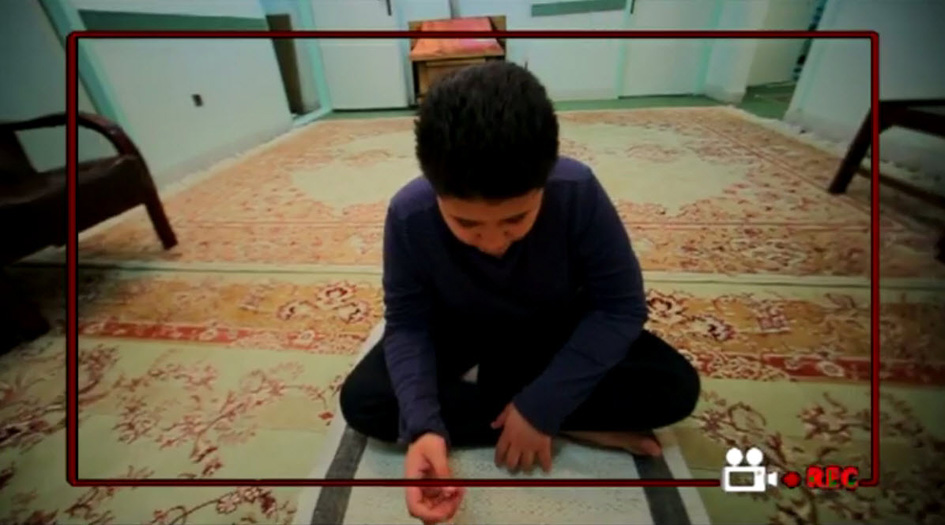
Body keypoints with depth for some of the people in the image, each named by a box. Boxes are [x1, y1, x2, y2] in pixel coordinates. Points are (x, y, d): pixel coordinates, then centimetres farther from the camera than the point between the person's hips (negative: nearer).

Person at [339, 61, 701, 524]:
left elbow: (620, 305, -22)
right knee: (362, 400, -21)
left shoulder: (578, 192, -31)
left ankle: (490, 384, -9)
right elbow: (406, 324, -18)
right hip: (458, 327, 2)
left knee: (676, 386, -18)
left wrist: (541, 404, -27)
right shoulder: (409, 214, -28)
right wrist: (422, 426, -33)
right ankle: (579, 427, -16)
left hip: (556, 324, -1)